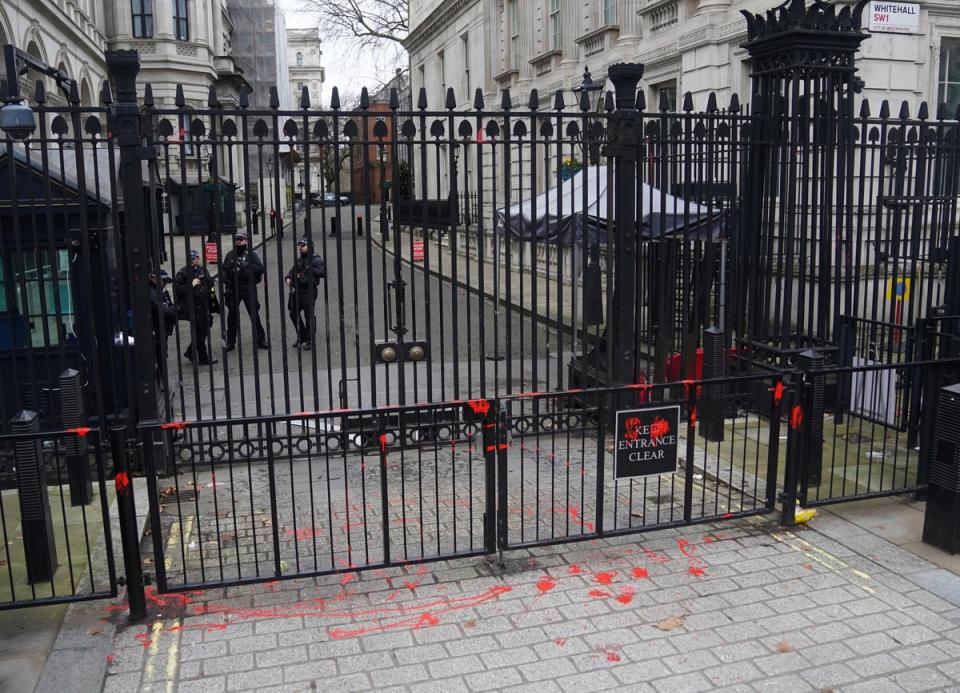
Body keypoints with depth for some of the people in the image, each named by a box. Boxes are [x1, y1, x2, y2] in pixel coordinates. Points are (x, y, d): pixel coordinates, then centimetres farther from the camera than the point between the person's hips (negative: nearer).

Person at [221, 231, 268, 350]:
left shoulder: (251, 254, 1)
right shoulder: (230, 255, 11)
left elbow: (260, 268, -11)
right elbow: (224, 270, 12)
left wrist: (247, 266, -24)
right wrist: (226, 280, -4)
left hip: (248, 288, -3)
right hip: (233, 289, 3)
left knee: (254, 314, -2)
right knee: (232, 315, 8)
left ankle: (261, 340, 7)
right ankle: (230, 342, 18)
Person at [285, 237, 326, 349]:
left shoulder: (316, 260, -5)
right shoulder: (299, 260, 19)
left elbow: (323, 272, -16)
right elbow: (292, 271, 28)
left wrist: (310, 269, -19)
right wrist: (288, 278, 8)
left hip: (308, 292, -8)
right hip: (296, 291, 8)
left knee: (309, 316, -5)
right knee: (294, 313, 12)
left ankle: (309, 340, 7)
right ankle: (301, 337, 28)